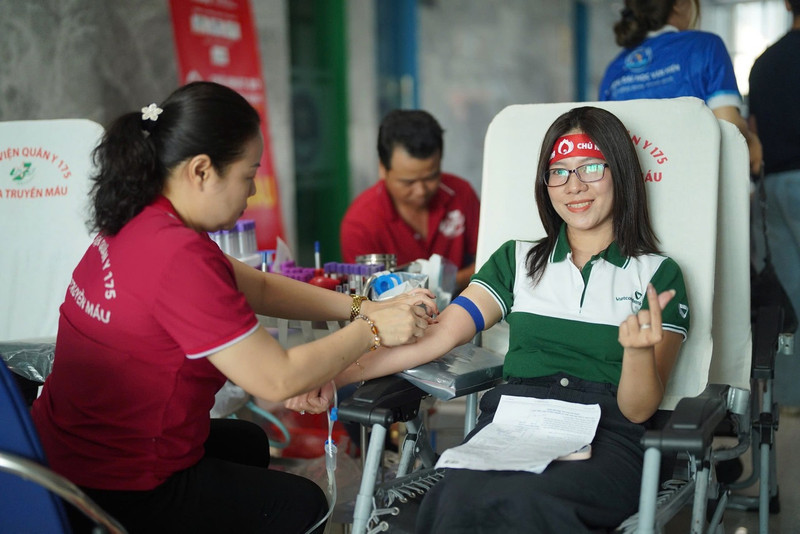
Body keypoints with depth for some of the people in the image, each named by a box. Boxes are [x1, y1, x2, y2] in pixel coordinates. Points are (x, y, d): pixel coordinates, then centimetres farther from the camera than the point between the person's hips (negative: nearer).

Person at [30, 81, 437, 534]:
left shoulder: (139, 223, -1)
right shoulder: (179, 258, -30)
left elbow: (259, 287, 7)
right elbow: (277, 380, -25)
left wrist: (362, 308, -1)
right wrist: (372, 331, -12)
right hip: (120, 496, -9)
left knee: (247, 442, 33)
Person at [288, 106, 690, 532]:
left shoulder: (658, 275, 11)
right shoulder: (518, 260, 20)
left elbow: (638, 411, 4)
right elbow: (439, 333, 9)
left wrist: (640, 349, -19)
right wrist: (337, 372, -3)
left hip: (605, 437, -2)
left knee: (520, 498, -37)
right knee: (459, 498, -34)